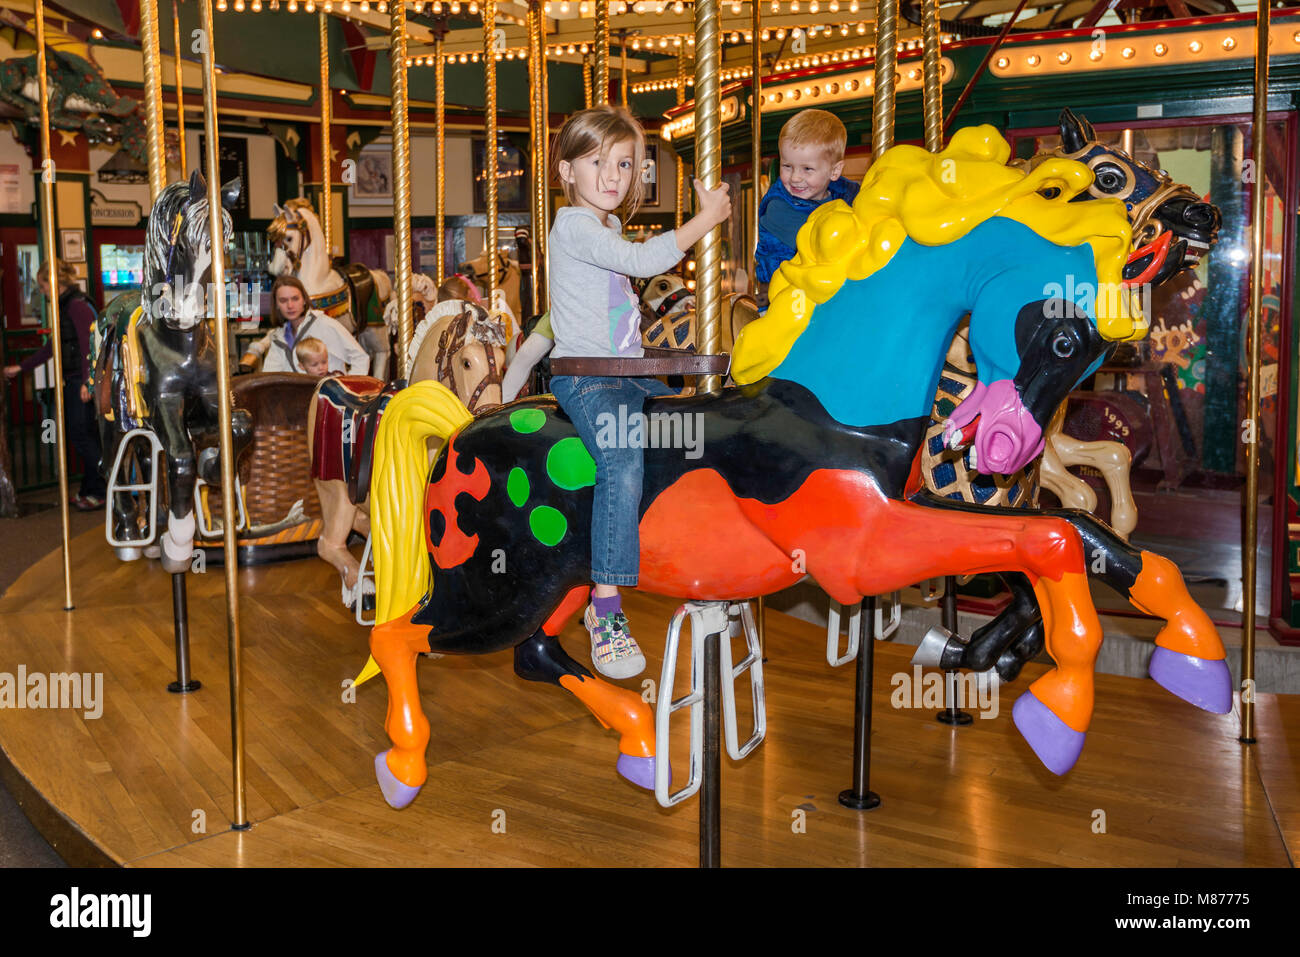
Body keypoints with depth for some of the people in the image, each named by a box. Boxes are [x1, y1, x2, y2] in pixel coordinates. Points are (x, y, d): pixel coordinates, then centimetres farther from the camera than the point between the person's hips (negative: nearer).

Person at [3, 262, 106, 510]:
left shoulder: (78, 305, -12)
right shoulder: (65, 306, 19)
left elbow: (88, 344, -19)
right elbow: (52, 347, 26)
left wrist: (87, 381, -25)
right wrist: (20, 368, 29)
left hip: (82, 379, -10)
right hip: (72, 381, 10)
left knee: (81, 434, -7)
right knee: (74, 433, 11)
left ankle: (98, 491, 0)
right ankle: (90, 489, 16)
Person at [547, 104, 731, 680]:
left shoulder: (611, 225, 20)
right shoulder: (572, 224, -9)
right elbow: (641, 260, -22)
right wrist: (705, 219, -15)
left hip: (629, 372, 10)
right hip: (583, 375, -10)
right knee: (623, 465, -32)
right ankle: (606, 611, -29)